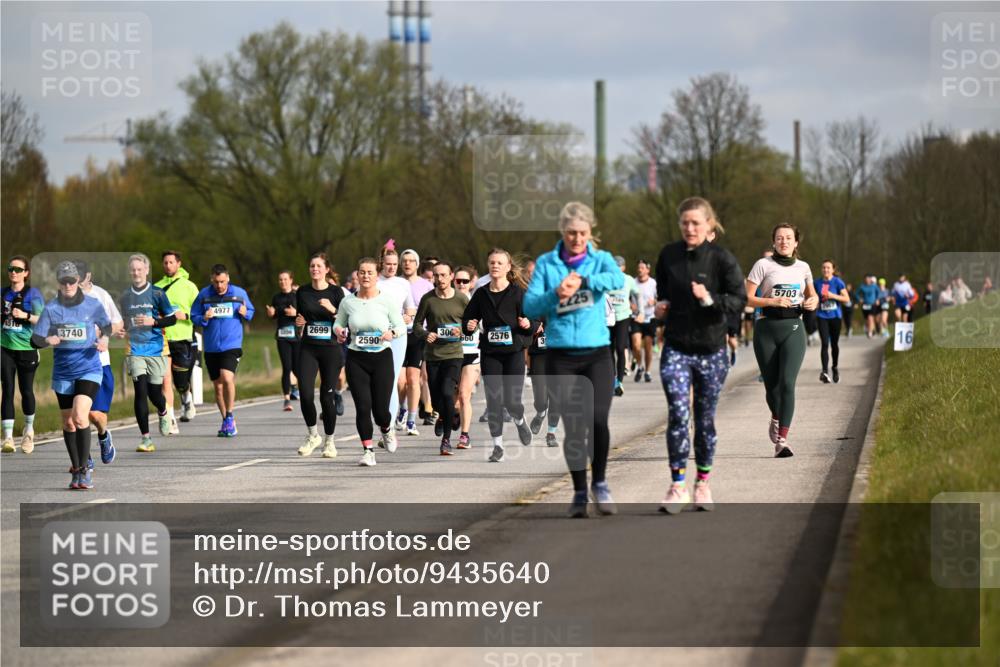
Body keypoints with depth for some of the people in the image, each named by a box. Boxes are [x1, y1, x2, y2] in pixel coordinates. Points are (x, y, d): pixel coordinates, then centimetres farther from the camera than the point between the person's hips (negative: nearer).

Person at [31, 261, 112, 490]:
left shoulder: (93, 305, -3)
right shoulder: (51, 308, -2)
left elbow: (106, 325, 16)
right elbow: (34, 340, -3)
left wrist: (103, 339, -4)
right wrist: (47, 340, -24)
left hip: (89, 370, -3)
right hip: (63, 372, 3)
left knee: (80, 416, -21)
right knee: (68, 423, 9)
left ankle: (84, 469, -15)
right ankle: (76, 469, 25)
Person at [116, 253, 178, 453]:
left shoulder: (157, 294, -1)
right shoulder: (124, 296, 8)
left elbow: (172, 318, 1)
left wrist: (153, 321, -15)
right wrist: (121, 331, 1)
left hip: (155, 349, -1)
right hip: (134, 350, 1)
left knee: (154, 392, 2)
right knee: (140, 391, -11)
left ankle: (163, 414, 40)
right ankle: (145, 438, -8)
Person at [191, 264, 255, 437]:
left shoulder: (239, 293, 0)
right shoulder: (204, 294, 0)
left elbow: (251, 311, 13)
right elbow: (194, 317, 7)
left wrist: (245, 314, -9)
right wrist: (204, 319, -14)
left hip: (232, 345, -3)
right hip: (211, 347, 3)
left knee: (227, 377, -24)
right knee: (218, 386, 9)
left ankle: (229, 416, -7)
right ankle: (227, 422, 23)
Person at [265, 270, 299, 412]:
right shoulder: (276, 297, 9)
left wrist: (296, 313, -19)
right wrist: (270, 313, -2)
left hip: (296, 335, -2)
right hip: (282, 336, 2)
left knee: (296, 367, 2)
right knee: (286, 368, -6)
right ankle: (287, 399, -5)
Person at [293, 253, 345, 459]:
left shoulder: (336, 292, -1)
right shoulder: (302, 292, 7)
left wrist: (332, 310, -19)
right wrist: (298, 322, -2)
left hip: (331, 348, -2)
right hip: (308, 348, 2)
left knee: (327, 396, -2)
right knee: (305, 394, -11)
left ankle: (329, 440, 16)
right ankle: (312, 435, 10)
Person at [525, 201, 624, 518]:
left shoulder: (600, 259, 6)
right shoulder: (546, 263, 6)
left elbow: (617, 279, -17)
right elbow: (530, 307, -2)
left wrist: (583, 280, -29)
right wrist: (555, 294, -19)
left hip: (597, 353, 0)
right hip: (561, 356, 1)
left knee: (598, 420, -15)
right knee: (573, 427, 0)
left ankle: (599, 483, 6)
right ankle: (579, 492, 15)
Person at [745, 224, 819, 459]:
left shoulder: (803, 268, 9)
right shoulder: (763, 265, -1)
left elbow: (812, 294, 25)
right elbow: (747, 298, -5)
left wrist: (813, 302, 2)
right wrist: (773, 301, -18)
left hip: (793, 329, 1)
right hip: (766, 328, -1)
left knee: (787, 383, -15)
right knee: (771, 385, 7)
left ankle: (782, 440, -18)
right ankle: (776, 418, 42)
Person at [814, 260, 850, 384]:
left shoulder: (837, 282, -3)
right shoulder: (817, 283, 4)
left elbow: (847, 299, -6)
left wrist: (833, 296, -18)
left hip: (835, 316, 0)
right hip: (822, 316, 0)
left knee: (834, 344, 10)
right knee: (824, 343, -13)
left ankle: (834, 368, 31)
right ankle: (825, 371, -20)